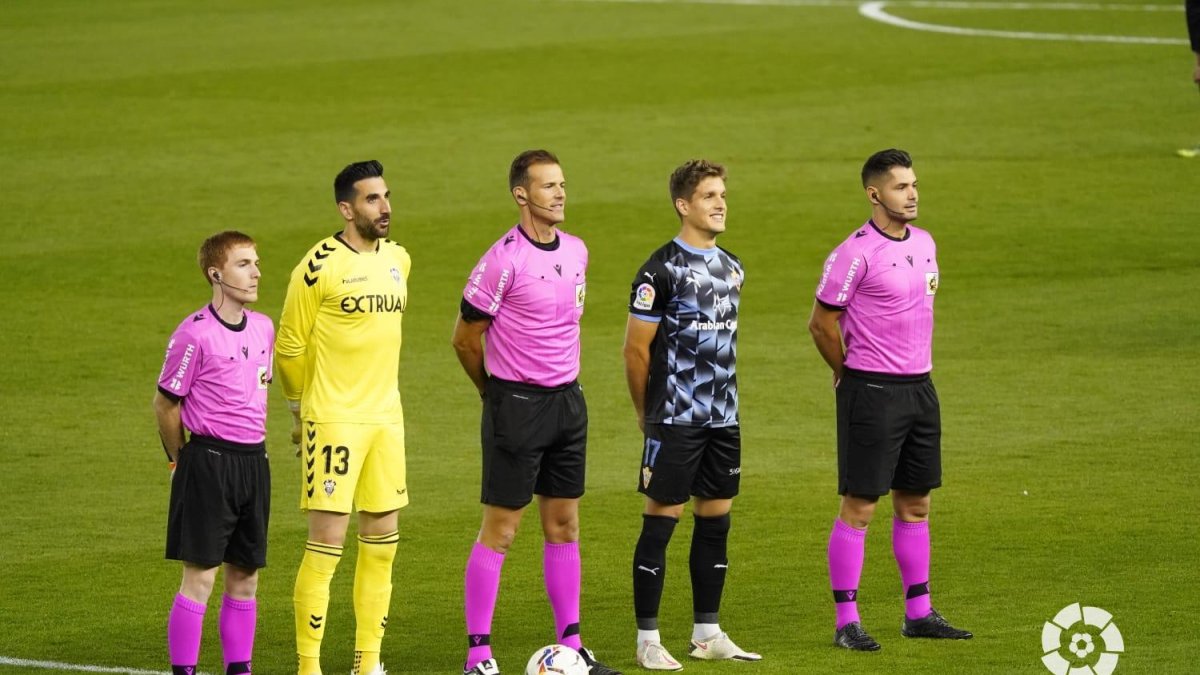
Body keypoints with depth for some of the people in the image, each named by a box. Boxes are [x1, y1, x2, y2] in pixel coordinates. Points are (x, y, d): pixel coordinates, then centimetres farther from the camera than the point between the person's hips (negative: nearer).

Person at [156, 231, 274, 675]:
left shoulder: (263, 329, 8)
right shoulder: (195, 334, -14)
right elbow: (166, 404, -6)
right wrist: (180, 459, 3)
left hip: (254, 460, 7)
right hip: (208, 463, -7)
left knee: (245, 576, 10)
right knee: (200, 576, -6)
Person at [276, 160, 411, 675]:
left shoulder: (398, 260, 9)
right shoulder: (320, 267, -12)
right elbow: (289, 348, -4)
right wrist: (301, 409, 5)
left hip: (386, 417, 7)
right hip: (334, 421, -7)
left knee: (382, 540, 9)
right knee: (326, 543, -8)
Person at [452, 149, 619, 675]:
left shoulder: (576, 252, 7)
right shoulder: (504, 259, -15)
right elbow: (464, 336, -7)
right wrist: (496, 392, 4)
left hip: (567, 399, 7)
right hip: (517, 406, -7)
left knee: (563, 525, 11)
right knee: (499, 530, -3)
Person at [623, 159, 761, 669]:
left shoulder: (731, 266, 12)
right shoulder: (662, 269, -11)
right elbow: (636, 348, -8)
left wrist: (721, 397, 16)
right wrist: (648, 413, -1)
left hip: (723, 418, 7)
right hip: (676, 420, -7)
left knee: (715, 520, 9)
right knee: (661, 521, -4)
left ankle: (708, 634, 17)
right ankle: (648, 640, 1)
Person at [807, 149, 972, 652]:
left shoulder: (924, 244, 9)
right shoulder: (856, 253, -15)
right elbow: (821, 323, -9)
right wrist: (850, 372, 2)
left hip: (919, 387, 8)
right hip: (871, 394, -8)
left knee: (915, 504, 12)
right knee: (859, 507, -4)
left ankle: (919, 613, 20)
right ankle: (847, 622, -1)